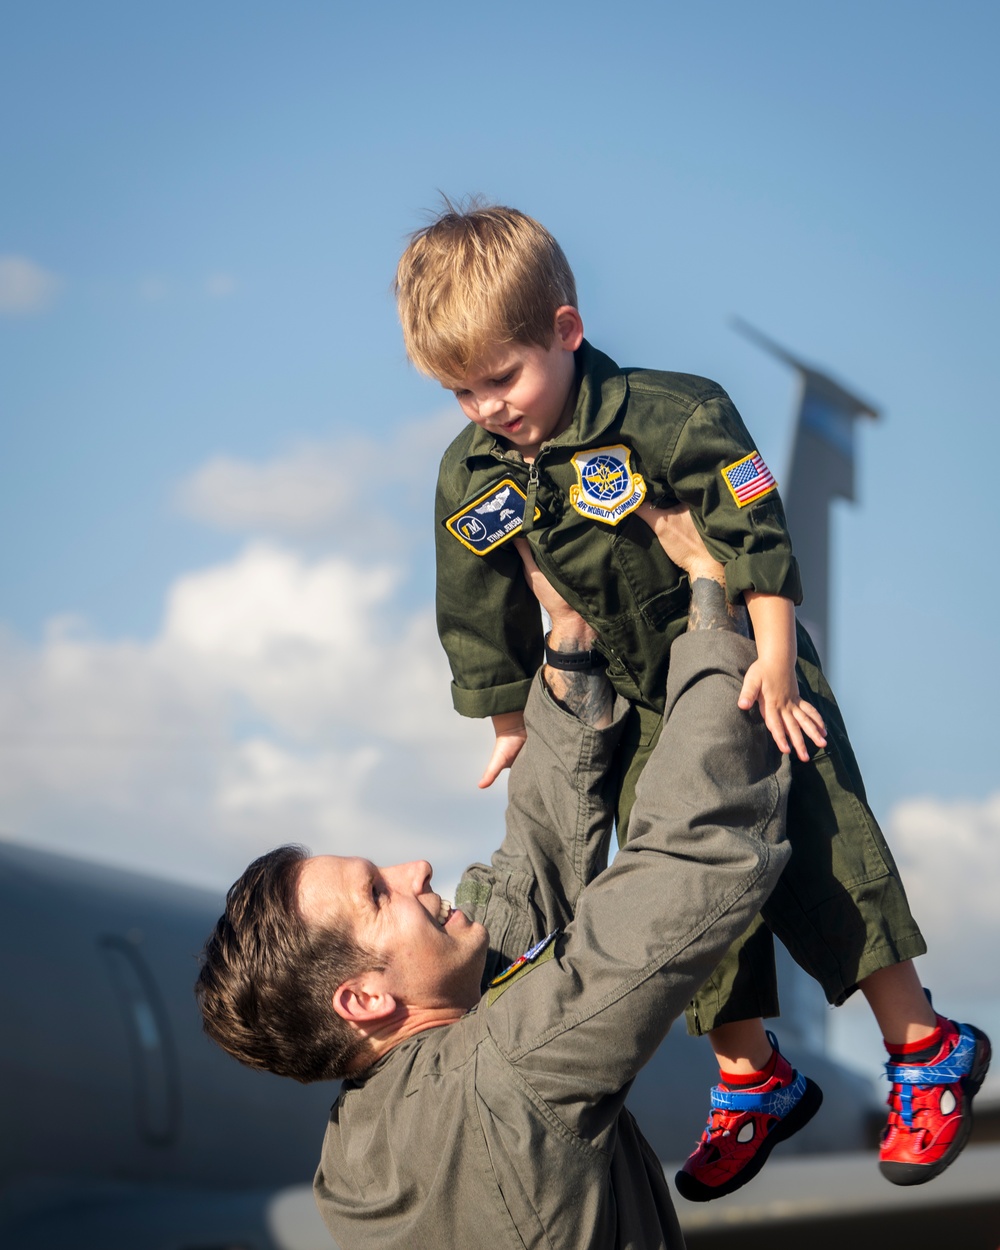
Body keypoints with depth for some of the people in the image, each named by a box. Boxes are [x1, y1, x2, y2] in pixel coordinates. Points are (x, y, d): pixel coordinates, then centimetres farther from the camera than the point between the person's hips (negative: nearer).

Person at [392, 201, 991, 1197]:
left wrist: (773, 666, -20)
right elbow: (484, 624, 6)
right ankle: (750, 1080, 25)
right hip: (639, 711, 5)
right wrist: (512, 725, 14)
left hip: (747, 676, -5)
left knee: (822, 863, -4)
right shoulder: (469, 480, -7)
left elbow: (757, 541, -19)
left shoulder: (673, 417, -23)